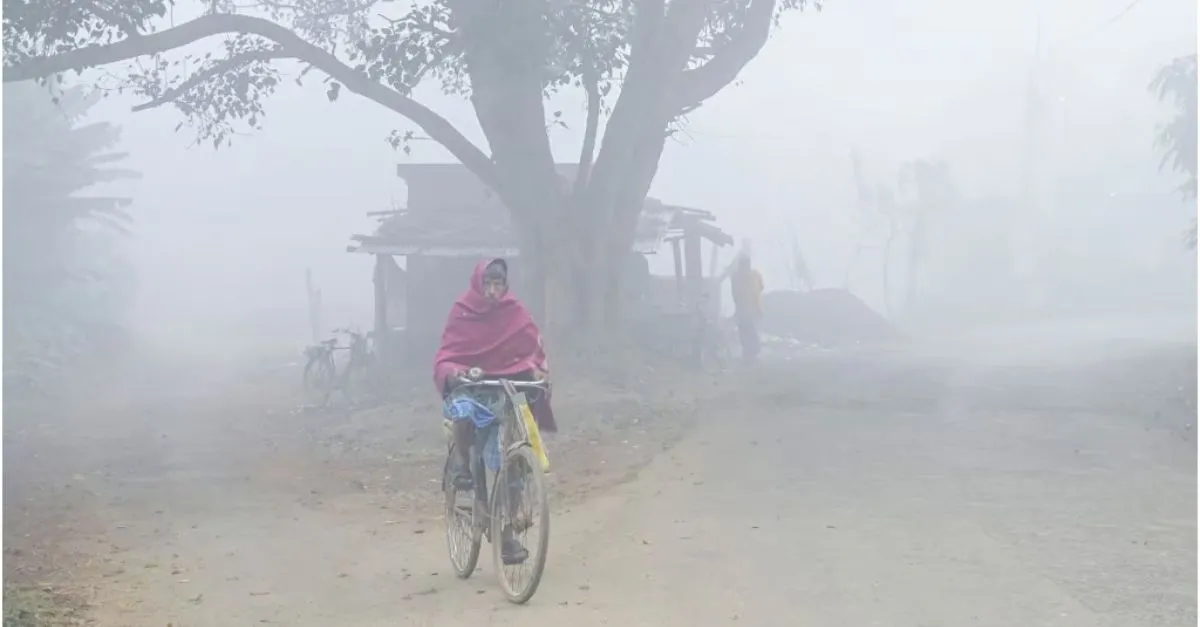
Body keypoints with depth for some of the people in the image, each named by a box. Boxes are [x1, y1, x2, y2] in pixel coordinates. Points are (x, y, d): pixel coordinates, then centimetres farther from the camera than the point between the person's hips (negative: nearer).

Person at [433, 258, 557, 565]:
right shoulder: (461, 312, -2)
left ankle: (507, 534, 7)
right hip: (470, 385, -1)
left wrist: (536, 369, -17)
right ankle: (463, 463, -4)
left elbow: (533, 349, 4)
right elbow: (447, 353, -4)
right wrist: (452, 372, -26)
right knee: (463, 412, -37)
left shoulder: (516, 312, 0)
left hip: (507, 390, 1)